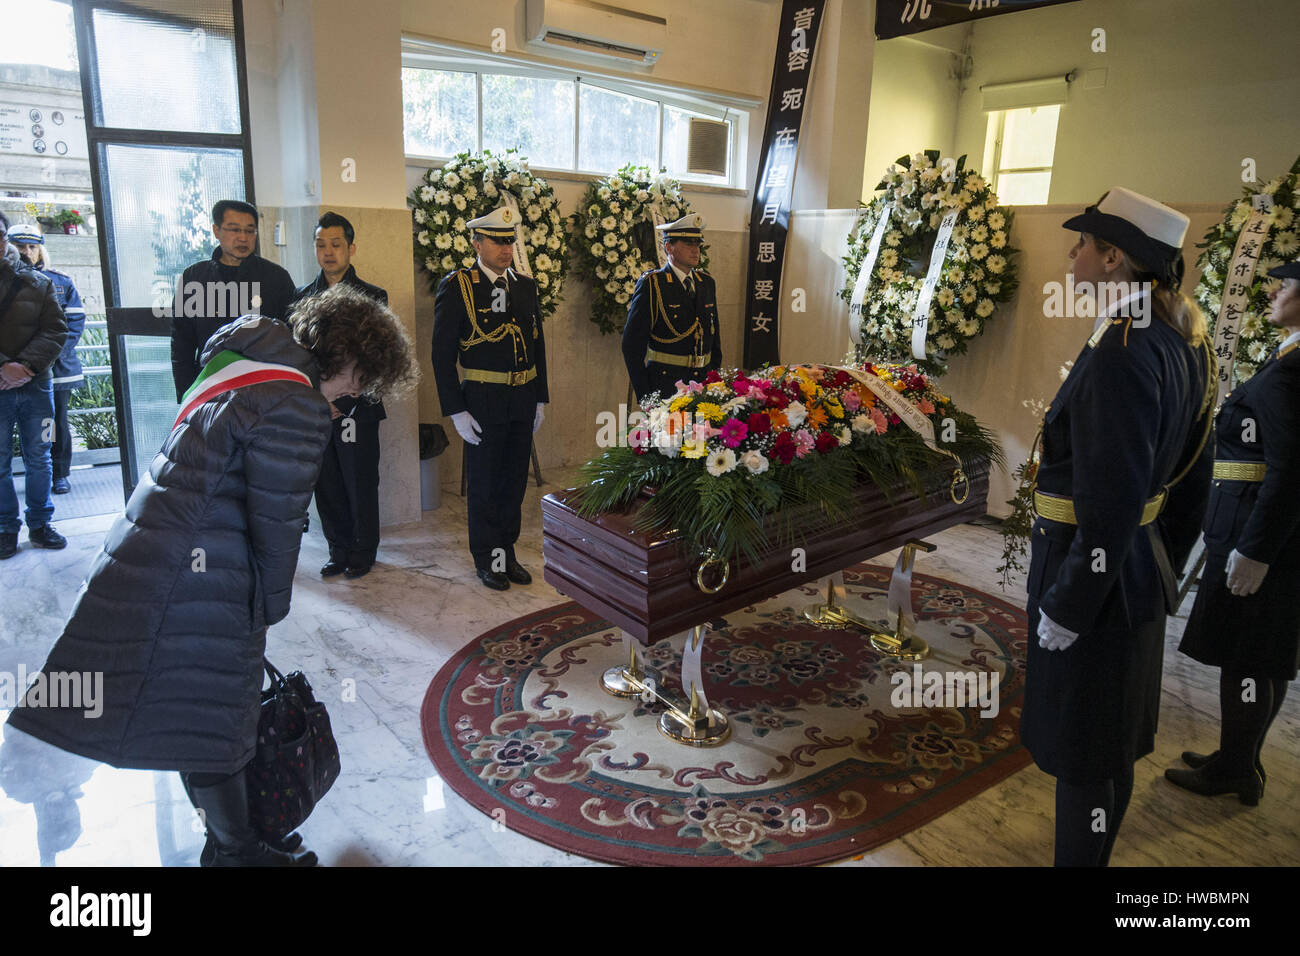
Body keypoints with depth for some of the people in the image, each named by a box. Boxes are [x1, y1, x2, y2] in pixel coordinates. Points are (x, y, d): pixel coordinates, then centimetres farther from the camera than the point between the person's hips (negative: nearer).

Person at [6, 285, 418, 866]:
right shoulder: (294, 408, -21)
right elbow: (277, 523, -16)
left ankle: (229, 836, 40)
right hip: (193, 582, -11)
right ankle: (236, 852, 27)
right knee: (214, 725, 7)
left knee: (196, 722, 22)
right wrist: (272, 607, 1)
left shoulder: (245, 363, 11)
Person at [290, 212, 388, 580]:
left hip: (356, 410, -3)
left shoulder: (372, 297, -1)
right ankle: (339, 552, 24)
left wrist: (342, 404, -13)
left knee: (361, 486, 6)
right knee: (327, 487, 9)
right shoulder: (302, 297, 11)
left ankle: (363, 553, 22)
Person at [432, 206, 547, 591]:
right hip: (483, 402, -5)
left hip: (523, 400, 5)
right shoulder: (456, 287, -6)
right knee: (484, 483, 6)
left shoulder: (526, 286, 9)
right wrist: (456, 411, -13)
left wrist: (540, 400, 10)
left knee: (515, 479, 13)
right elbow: (442, 354, -8)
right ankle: (488, 559, 22)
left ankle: (507, 551, 28)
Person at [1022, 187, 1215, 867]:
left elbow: (1112, 503, -27)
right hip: (1139, 572, 10)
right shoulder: (1183, 341, 6)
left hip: (1096, 577, -10)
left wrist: (1065, 606, -18)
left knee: (1085, 754, 8)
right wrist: (1164, 566, 21)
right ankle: (1094, 850, 43)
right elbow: (1190, 480, 13)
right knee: (1111, 741, 24)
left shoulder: (1122, 352, -24)